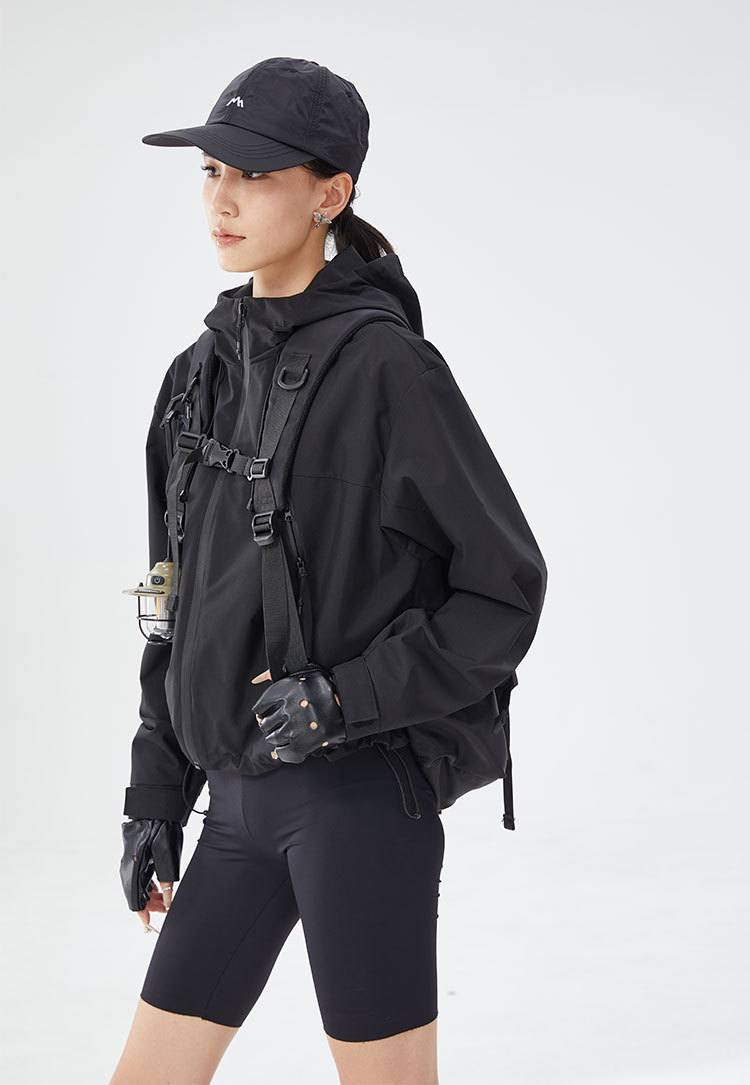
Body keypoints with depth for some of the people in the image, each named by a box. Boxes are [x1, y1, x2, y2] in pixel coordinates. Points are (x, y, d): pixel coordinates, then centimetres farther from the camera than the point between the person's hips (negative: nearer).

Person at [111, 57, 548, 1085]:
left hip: (361, 795, -7)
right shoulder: (203, 371, 11)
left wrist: (345, 697, -18)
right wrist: (155, 797, 15)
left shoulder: (386, 364, -10)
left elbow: (507, 590, -10)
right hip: (240, 802, 7)